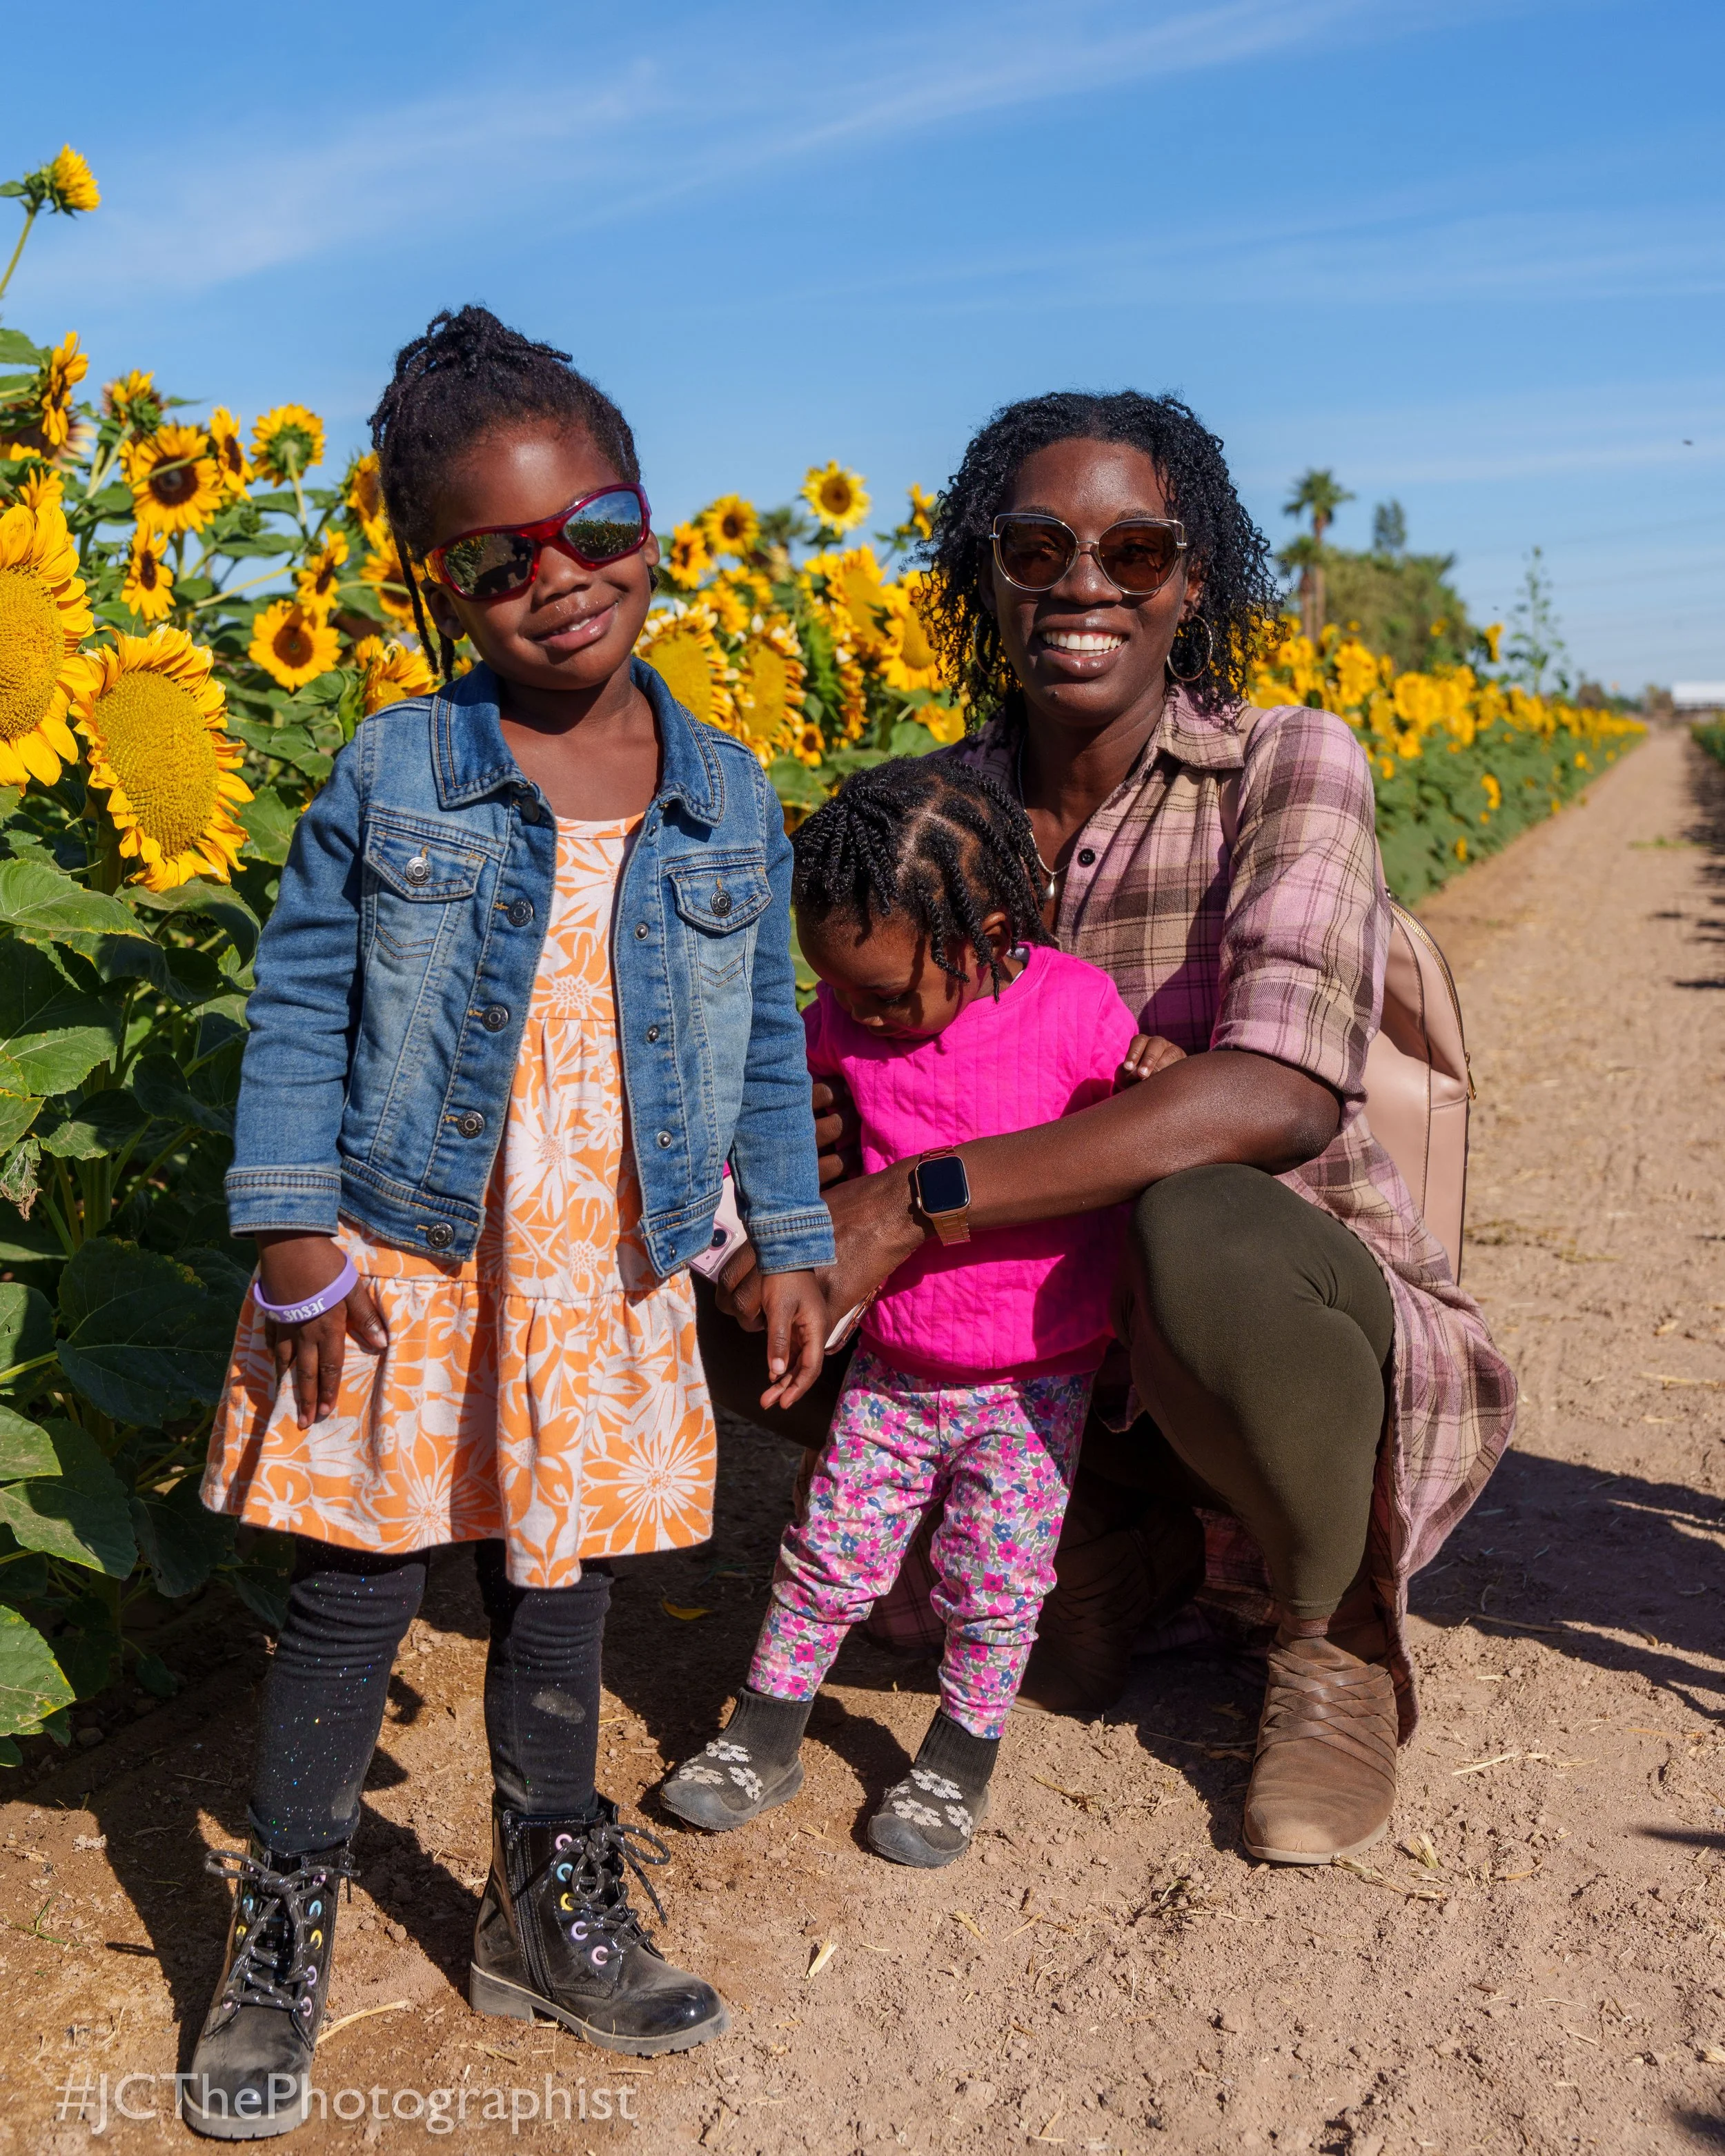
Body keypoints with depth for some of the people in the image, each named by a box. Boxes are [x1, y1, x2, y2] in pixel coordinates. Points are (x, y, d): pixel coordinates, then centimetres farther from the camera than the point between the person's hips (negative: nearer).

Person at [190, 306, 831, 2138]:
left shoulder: (727, 797, 1)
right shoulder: (391, 773, -6)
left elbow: (765, 1041, 8)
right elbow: (298, 1006, -4)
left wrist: (791, 1244, 8)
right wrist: (291, 1227, -11)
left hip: (606, 1291, 2)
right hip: (397, 1269, -2)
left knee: (558, 1596, 16)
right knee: (355, 1594, 9)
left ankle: (549, 1913, 35)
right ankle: (281, 1936, 28)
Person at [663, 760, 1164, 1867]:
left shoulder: (1074, 1005, -16)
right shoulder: (846, 1022, -7)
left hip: (1033, 1378, -2)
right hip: (890, 1363, 3)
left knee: (996, 1580, 6)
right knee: (828, 1552, 9)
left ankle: (960, 1763, 30)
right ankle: (765, 1740, 30)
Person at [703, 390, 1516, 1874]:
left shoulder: (1291, 767, -15)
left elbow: (1281, 1094, -32)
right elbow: (880, 1040, 6)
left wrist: (910, 1201, -36)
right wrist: (808, 1130, -21)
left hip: (1301, 1321, -4)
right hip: (1053, 1355, 5)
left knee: (1197, 1228, -39)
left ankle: (1338, 1635, -5)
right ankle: (1123, 1544, 6)